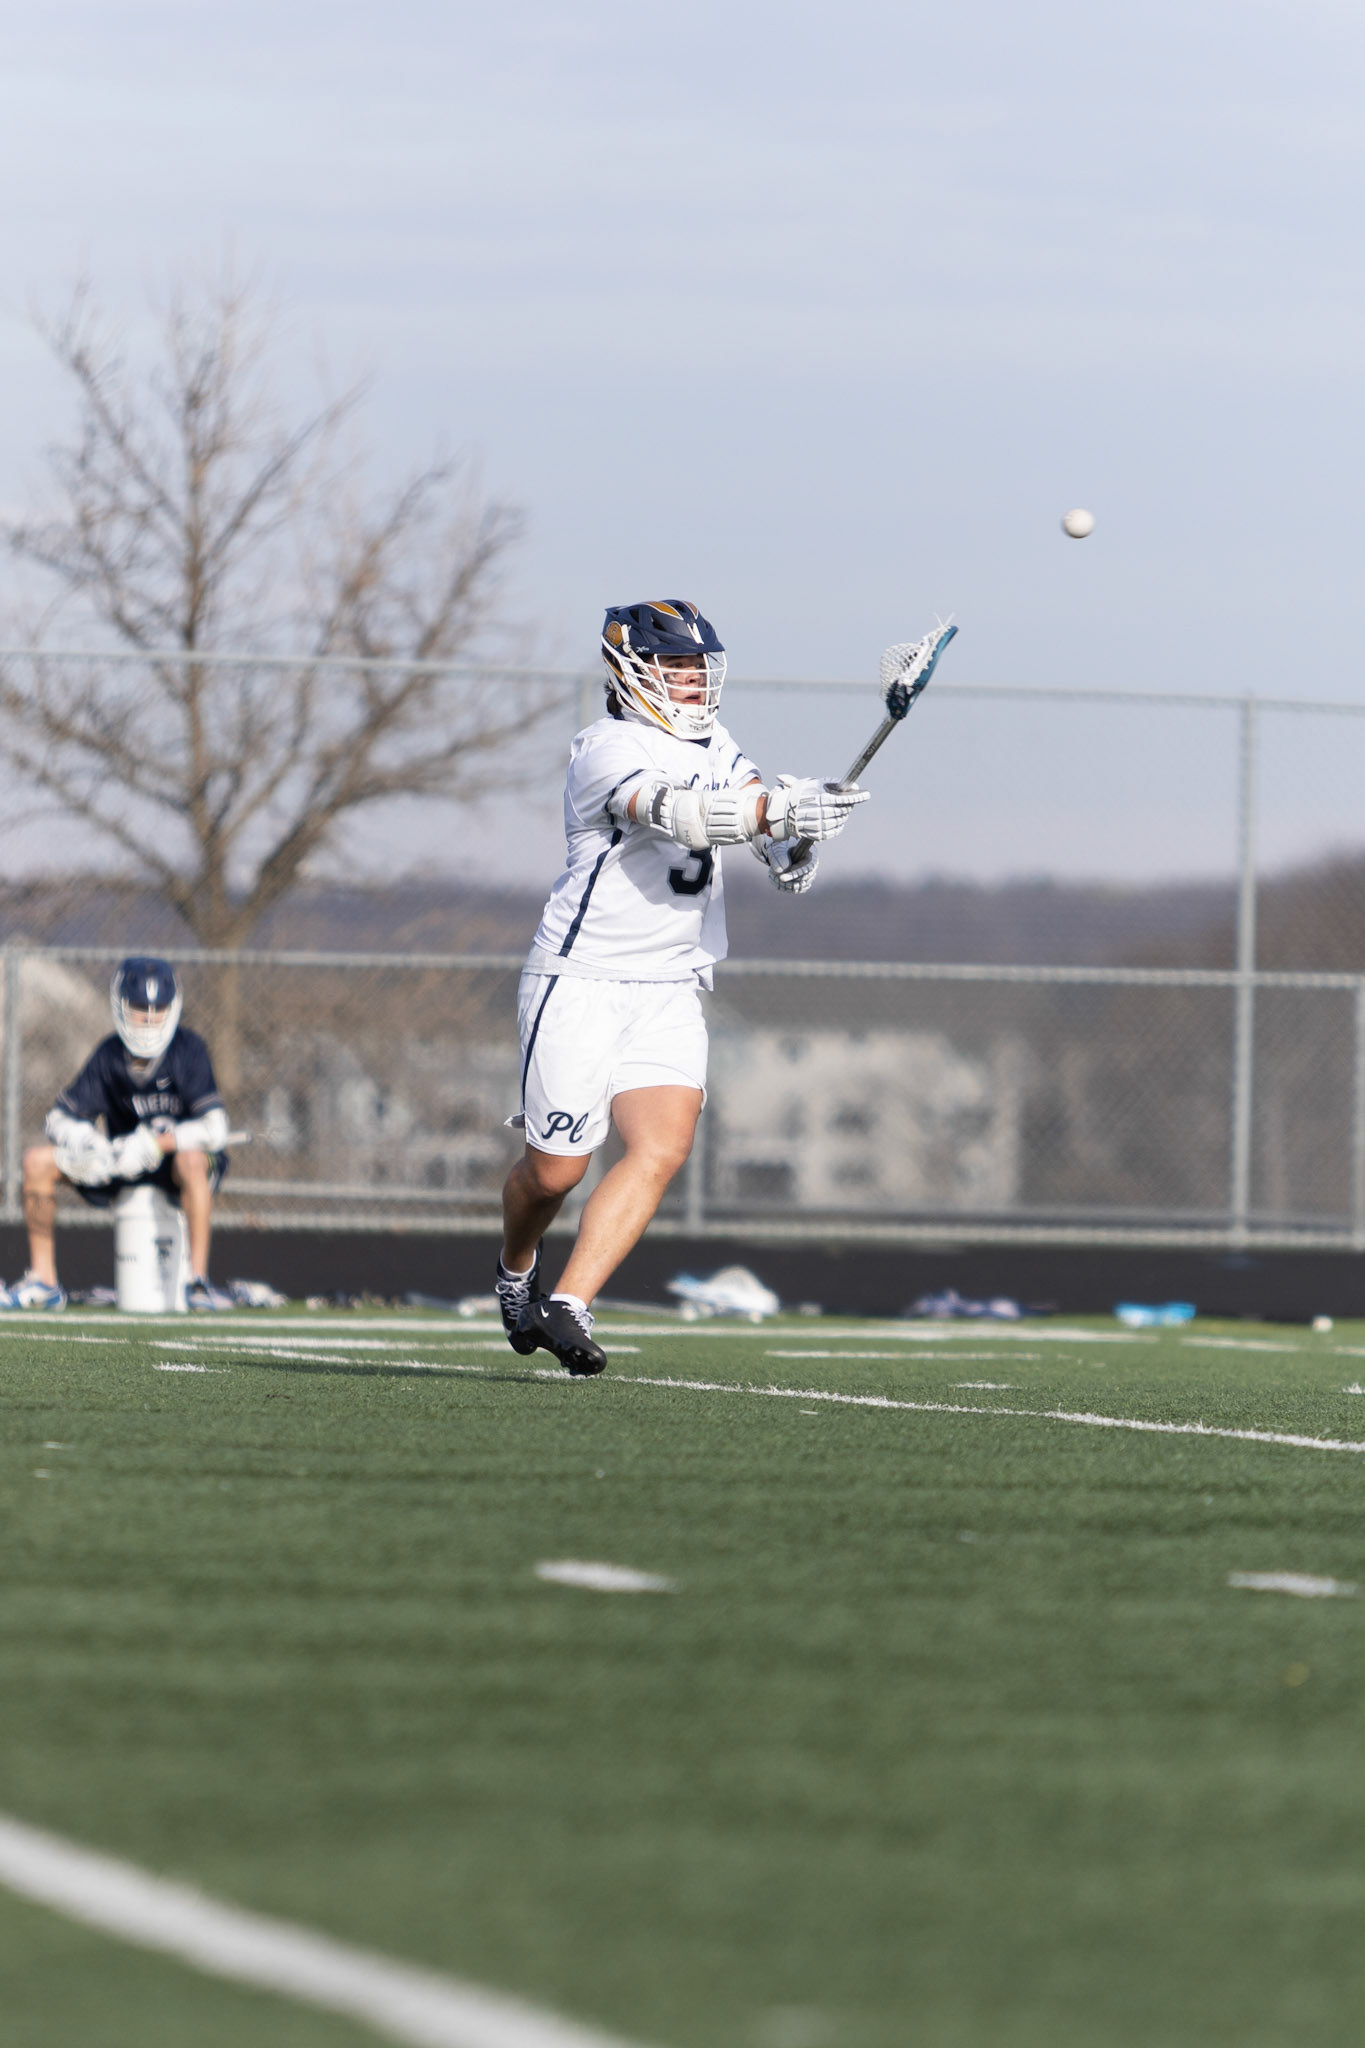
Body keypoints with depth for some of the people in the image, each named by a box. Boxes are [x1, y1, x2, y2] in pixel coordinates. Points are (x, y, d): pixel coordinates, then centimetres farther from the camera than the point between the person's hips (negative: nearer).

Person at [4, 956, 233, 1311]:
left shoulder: (188, 1050, -16)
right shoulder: (109, 1055, -5)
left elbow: (214, 1129, -24)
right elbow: (61, 1118, -2)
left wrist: (156, 1144, -35)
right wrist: (84, 1142, -25)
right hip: (125, 1161, 5)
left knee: (192, 1159, -40)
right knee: (38, 1160, -10)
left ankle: (198, 1280, -36)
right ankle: (43, 1282, -3)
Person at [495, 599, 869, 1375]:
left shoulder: (713, 743, 11)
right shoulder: (607, 750, -16)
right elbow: (676, 813, -32)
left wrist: (792, 845, -13)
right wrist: (779, 810, -43)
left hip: (670, 993, 6)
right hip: (581, 984, -6)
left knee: (664, 1148, -16)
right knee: (556, 1171, 0)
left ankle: (569, 1306, -17)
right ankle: (517, 1271, 33)